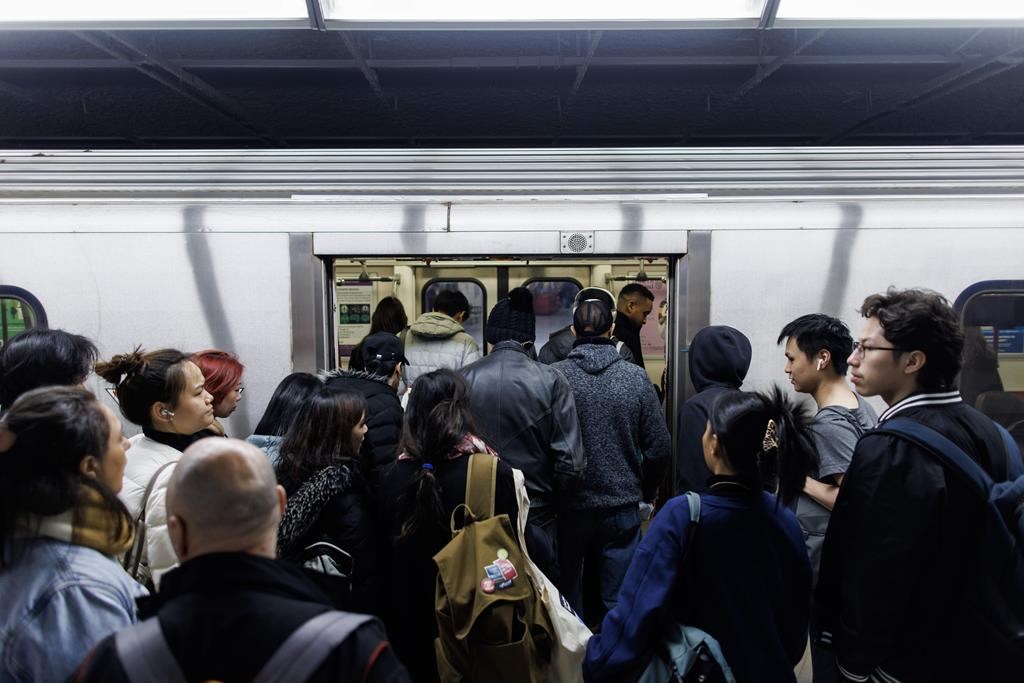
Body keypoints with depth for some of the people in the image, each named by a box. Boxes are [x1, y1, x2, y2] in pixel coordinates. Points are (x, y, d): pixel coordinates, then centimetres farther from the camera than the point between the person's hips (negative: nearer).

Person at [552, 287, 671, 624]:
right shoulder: (636, 377, -6)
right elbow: (659, 446, -3)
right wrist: (647, 492, 14)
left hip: (568, 507, 0)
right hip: (623, 505, 1)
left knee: (566, 599, 15)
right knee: (619, 601, 12)